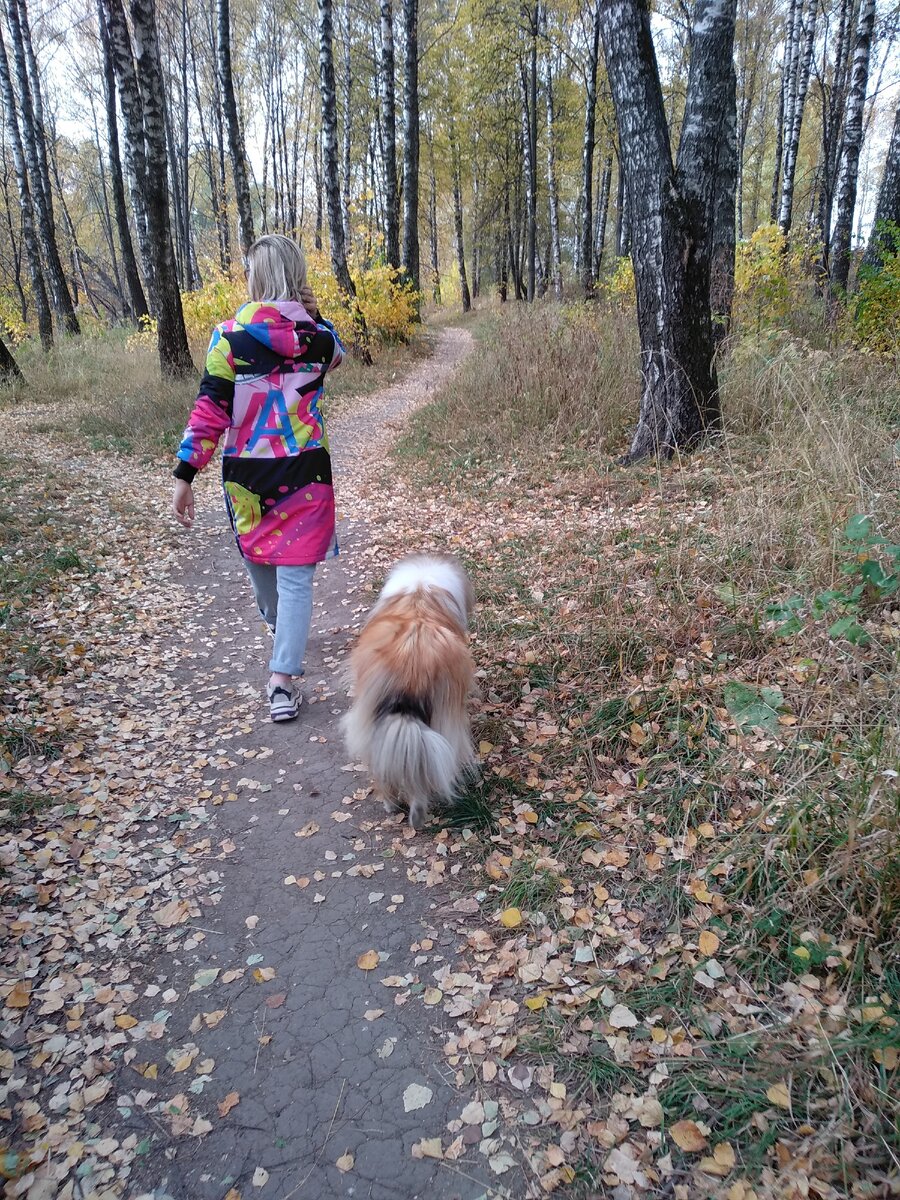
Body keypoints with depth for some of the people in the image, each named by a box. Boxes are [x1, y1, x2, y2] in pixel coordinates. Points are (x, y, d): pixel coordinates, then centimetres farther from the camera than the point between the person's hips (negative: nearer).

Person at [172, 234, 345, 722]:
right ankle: (282, 678, -8)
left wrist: (185, 475, -7)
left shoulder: (230, 335, -8)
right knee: (296, 573, 1)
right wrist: (309, 310, 17)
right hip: (305, 470, 0)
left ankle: (276, 622, 53)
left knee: (257, 553, 26)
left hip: (246, 472, 0)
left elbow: (209, 411, -11)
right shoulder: (319, 334, -2)